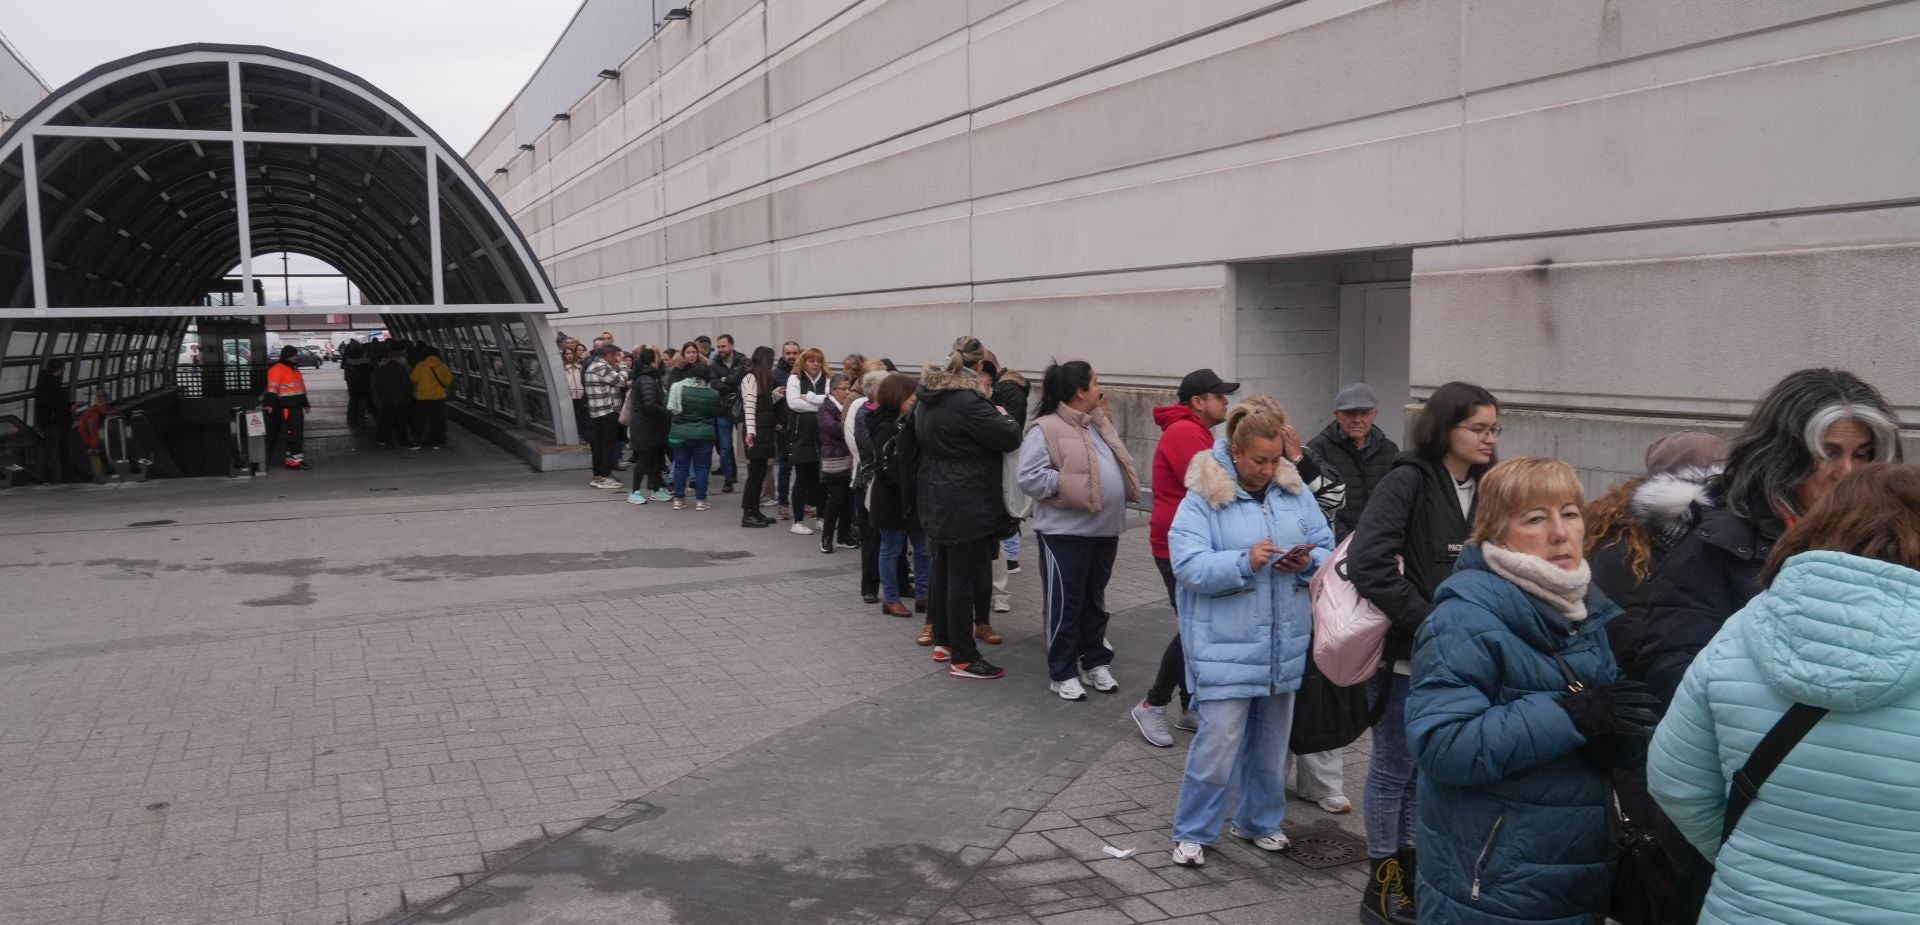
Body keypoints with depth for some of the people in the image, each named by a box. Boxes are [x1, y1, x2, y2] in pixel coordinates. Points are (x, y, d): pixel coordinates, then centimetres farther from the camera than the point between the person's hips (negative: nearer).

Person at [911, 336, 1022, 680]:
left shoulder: (928, 397, 9)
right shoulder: (967, 401, -21)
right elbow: (1009, 438, -17)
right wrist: (1004, 419, 4)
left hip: (936, 498, 10)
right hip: (966, 503, -10)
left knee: (943, 570, 17)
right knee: (964, 575, -5)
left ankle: (943, 642, 27)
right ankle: (963, 658, 0)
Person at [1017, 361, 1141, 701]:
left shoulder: (1099, 424, 12)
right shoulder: (1046, 429, -14)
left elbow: (1115, 465, 21)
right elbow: (1029, 477, -19)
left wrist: (1120, 496, 4)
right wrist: (1072, 486, -18)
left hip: (1103, 529, 8)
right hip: (1065, 531, -8)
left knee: (1094, 599, 18)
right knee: (1065, 602, 2)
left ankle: (1096, 662, 29)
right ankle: (1062, 673, 12)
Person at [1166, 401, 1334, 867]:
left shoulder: (1296, 493, 6)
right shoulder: (1202, 500, -9)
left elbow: (1327, 548, 7)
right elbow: (1188, 566, -17)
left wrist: (1308, 562, -15)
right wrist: (1245, 561, -28)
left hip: (1284, 644, 6)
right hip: (1225, 646, -5)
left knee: (1272, 739, 17)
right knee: (1220, 739, -7)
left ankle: (1258, 820, 36)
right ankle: (1192, 832, 11)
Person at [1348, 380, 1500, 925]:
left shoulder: (1481, 489, 6)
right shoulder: (1408, 481, -15)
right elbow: (1367, 562, -25)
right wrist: (1427, 622, -21)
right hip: (1406, 652, -7)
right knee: (1394, 768, 6)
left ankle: (1408, 871, 31)